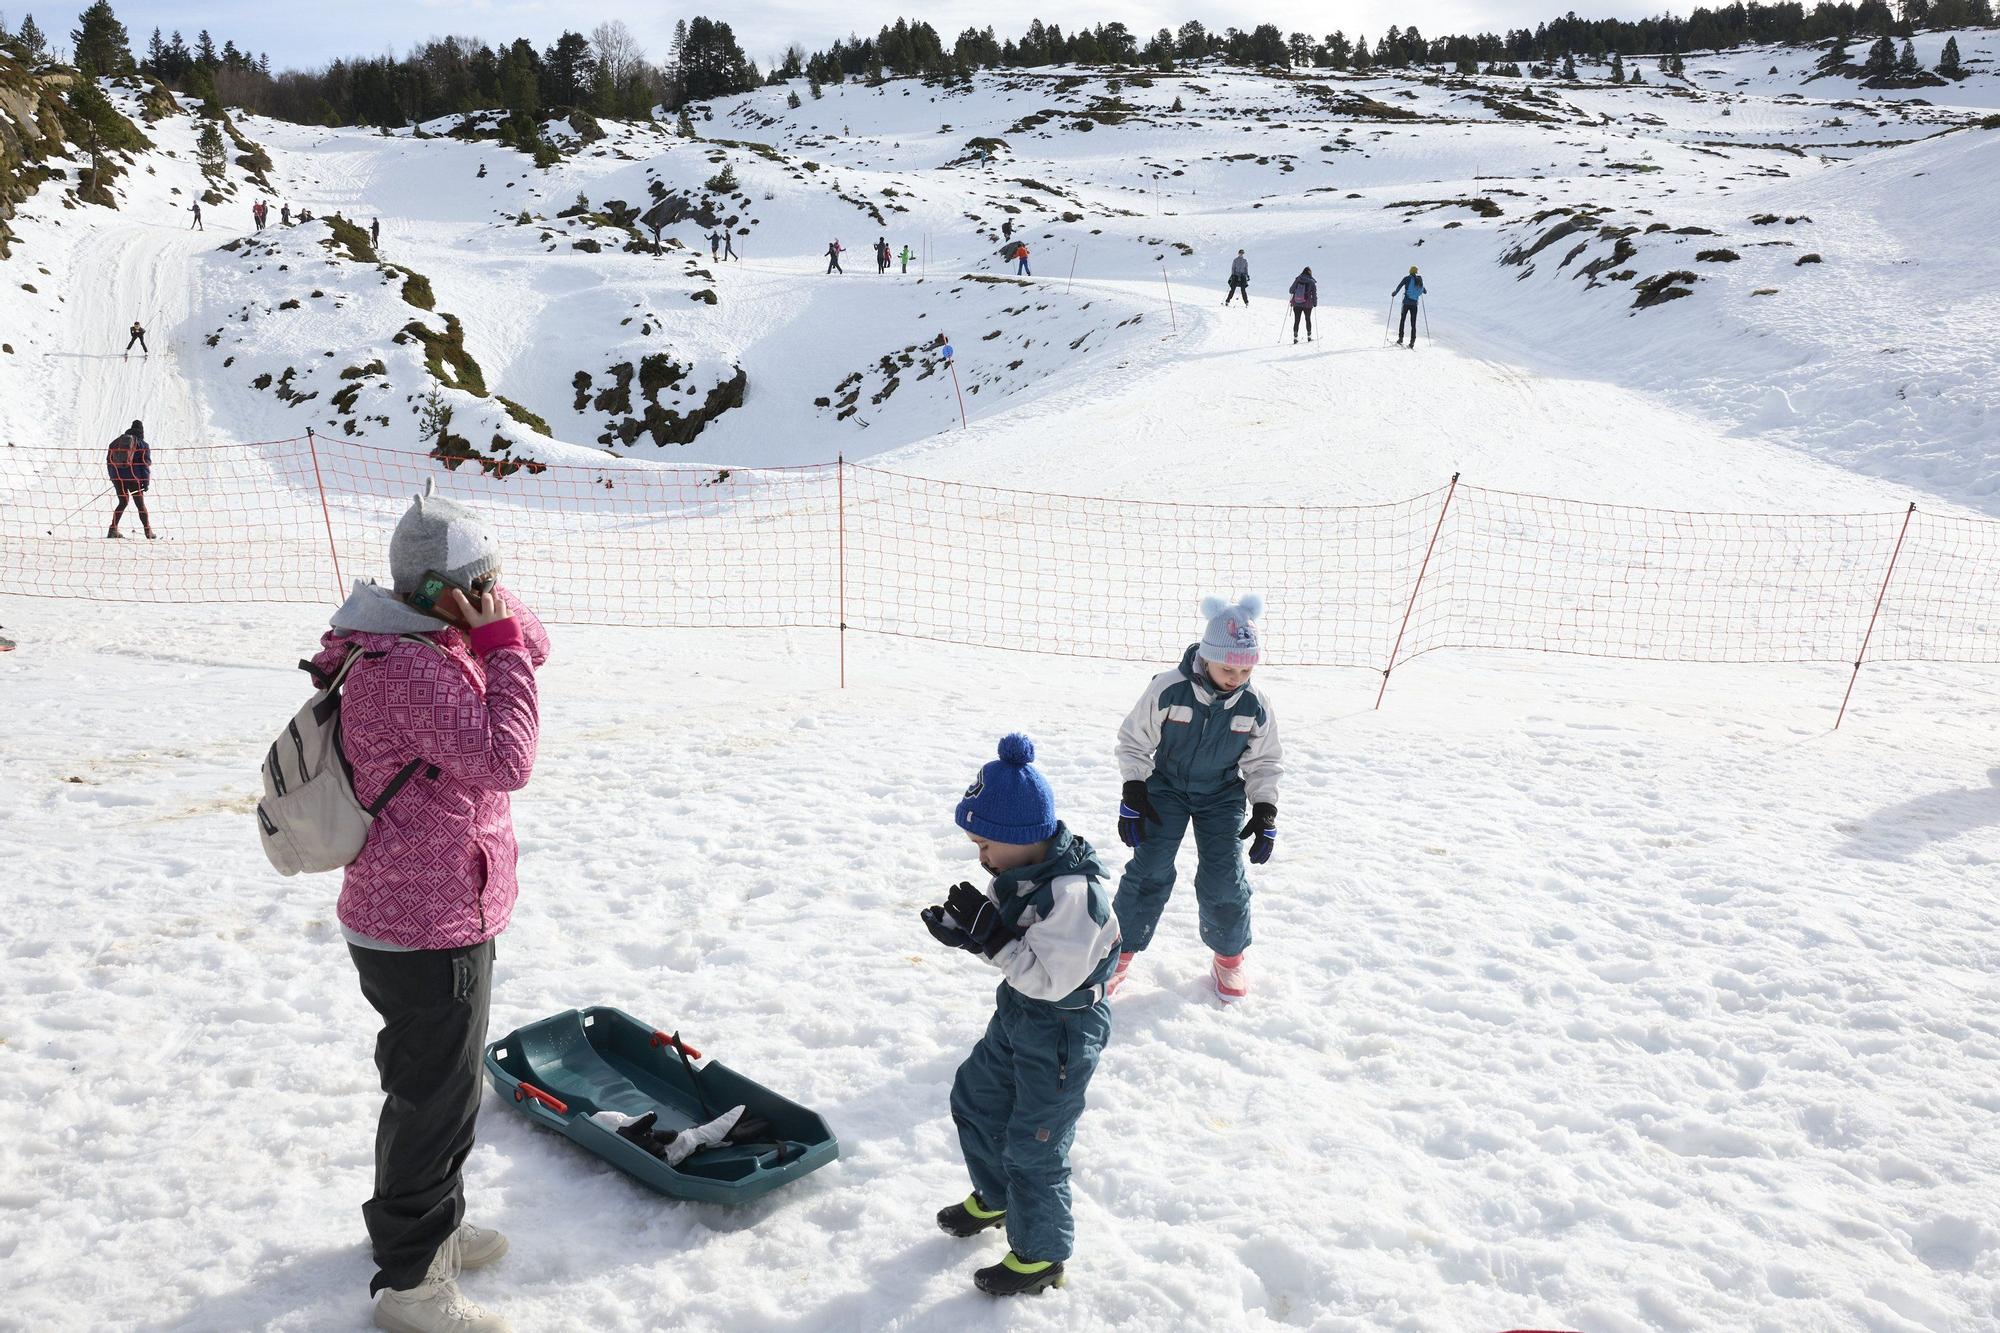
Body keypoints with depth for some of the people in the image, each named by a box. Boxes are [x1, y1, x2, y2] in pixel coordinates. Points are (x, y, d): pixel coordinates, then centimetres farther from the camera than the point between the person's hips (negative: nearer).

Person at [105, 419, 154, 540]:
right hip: (134, 478, -4)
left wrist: (113, 477, 22)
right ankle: (148, 532, 4)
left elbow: (109, 460, 15)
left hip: (117, 477, 4)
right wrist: (146, 482, -3)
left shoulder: (115, 442, 13)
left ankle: (113, 529, 9)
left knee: (123, 502, 17)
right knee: (140, 504, 5)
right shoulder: (143, 445, 0)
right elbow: (146, 464, -5)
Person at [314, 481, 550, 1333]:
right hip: (431, 930, -11)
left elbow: (533, 646, 12)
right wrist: (498, 640, -24)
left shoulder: (421, 644, 5)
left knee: (427, 1080, 26)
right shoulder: (413, 667, -27)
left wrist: (503, 625, -9)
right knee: (438, 1097, 4)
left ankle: (419, 1223, 45)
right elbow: (505, 761, -29)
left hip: (412, 913, 11)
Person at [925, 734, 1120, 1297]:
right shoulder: (1023, 871, -6)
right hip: (1017, 1016, 9)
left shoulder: (1071, 893, -33)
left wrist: (987, 936, -31)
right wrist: (967, 927, -16)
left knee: (1033, 1146, 5)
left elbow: (1050, 978, -31)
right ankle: (995, 1198, 49)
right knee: (975, 1101, 25)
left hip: (1063, 1032, -9)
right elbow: (1011, 943, 4)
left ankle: (1041, 1255, 28)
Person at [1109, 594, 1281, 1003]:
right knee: (1151, 869, -13)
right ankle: (1122, 950, 5)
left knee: (1224, 877, -7)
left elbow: (1262, 763, 1)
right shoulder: (1169, 689, -23)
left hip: (1222, 797, 2)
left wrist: (1265, 813, -6)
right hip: (1166, 787, -1)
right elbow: (1134, 741, -9)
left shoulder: (1256, 705, -14)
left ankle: (1229, 955, 19)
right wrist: (1133, 796, -13)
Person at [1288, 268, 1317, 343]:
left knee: (1296, 321, 8)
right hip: (1307, 305, -1)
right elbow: (1314, 294, -4)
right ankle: (1309, 336, 26)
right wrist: (1315, 303, 7)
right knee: (1308, 320, 17)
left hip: (1296, 304, 1)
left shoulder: (1297, 280, -4)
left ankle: (1295, 337, 3)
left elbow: (1291, 290, 3)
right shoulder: (1311, 282, -8)